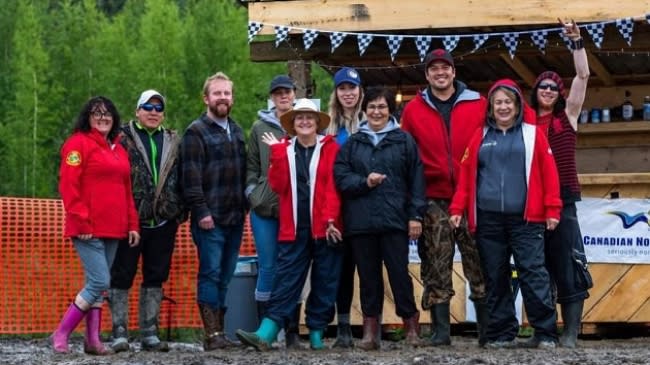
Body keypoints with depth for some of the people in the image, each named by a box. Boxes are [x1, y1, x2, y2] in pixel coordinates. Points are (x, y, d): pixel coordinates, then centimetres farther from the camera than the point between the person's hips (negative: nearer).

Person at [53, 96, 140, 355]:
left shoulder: (118, 149, 19)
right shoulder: (78, 143, -4)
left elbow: (126, 191, 23)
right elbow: (68, 186, -11)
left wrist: (132, 225, 15)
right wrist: (81, 222, -16)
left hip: (113, 230, 7)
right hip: (88, 231, -7)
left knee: (98, 285, 8)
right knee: (99, 282, -13)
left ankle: (93, 339, 11)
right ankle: (61, 334, -4)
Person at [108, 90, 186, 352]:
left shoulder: (174, 142, 12)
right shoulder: (123, 138, -1)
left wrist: (181, 211, 7)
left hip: (163, 222, 4)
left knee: (155, 278, 9)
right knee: (122, 276, 0)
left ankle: (149, 333, 16)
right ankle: (119, 333, 5)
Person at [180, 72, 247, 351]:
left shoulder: (237, 132, 18)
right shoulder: (196, 132, -3)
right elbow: (191, 177, -10)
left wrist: (245, 205, 14)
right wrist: (201, 211, -15)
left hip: (235, 218, 6)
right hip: (210, 219, -6)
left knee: (225, 277, 7)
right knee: (211, 274, -8)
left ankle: (219, 332, 11)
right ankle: (212, 335, -8)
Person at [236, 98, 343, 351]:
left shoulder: (330, 148, 2)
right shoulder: (285, 149, 11)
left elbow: (333, 186, -6)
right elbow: (278, 185, -1)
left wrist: (331, 220, -15)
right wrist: (278, 152, -7)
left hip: (324, 228, -2)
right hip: (294, 228, 2)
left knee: (324, 283, 4)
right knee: (286, 283, -3)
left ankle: (317, 335, 12)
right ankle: (265, 335, -11)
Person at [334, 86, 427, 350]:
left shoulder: (404, 141, 7)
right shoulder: (352, 143, 13)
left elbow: (416, 179, 3)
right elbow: (340, 176, 6)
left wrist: (416, 215, -3)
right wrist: (364, 182, -10)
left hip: (394, 219, -2)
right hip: (361, 220, 2)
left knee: (399, 272, -3)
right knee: (368, 275, 4)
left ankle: (411, 325, 9)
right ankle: (370, 331, 8)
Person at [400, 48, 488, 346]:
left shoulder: (478, 105, 6)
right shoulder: (413, 110, 7)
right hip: (434, 201, 1)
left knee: (480, 266, 0)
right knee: (436, 269, 2)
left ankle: (487, 330, 6)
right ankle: (440, 331, 6)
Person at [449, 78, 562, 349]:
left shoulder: (533, 134, 6)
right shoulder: (481, 137, 13)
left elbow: (548, 173, 2)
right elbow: (466, 174, 11)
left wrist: (552, 209, -4)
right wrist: (457, 209, 3)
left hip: (525, 218, -3)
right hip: (488, 220, 3)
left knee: (533, 273, -7)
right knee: (495, 277, 5)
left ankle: (545, 333, -6)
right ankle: (501, 333, 11)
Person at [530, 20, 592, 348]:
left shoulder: (567, 116, 7)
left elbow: (583, 76, 0)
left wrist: (576, 41, -4)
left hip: (562, 200, -2)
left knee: (567, 265, -7)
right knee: (539, 267, 6)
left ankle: (570, 333, -8)